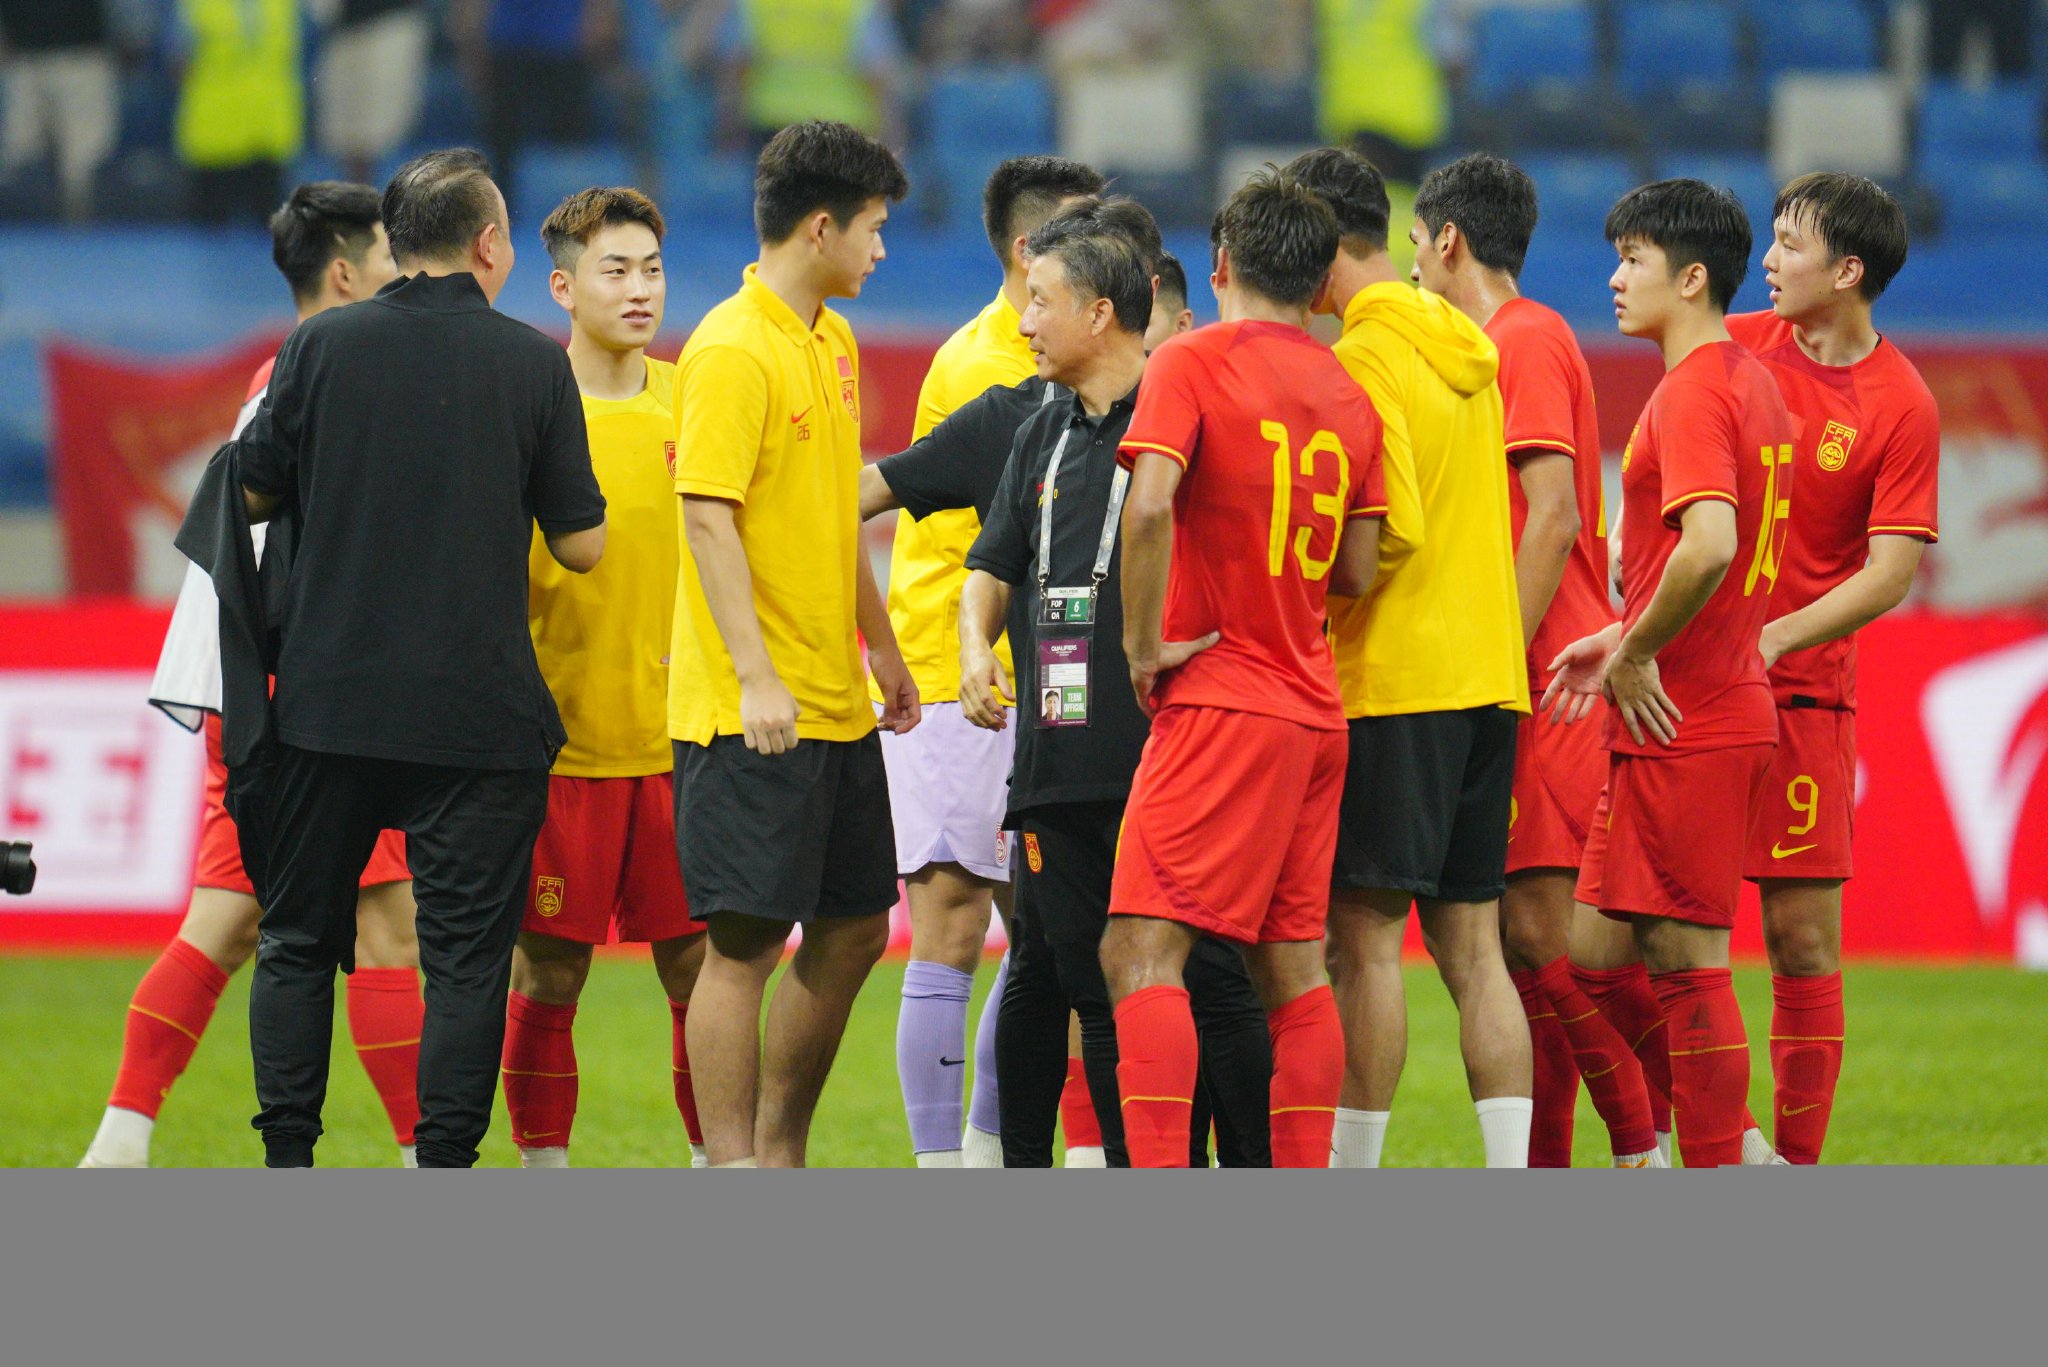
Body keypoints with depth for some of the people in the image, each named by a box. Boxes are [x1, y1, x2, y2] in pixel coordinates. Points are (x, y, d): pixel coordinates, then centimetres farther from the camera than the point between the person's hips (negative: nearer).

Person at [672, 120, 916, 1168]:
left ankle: (780, 1159, 22)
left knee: (853, 929, 12)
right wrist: (755, 676, -25)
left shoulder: (834, 344, 15)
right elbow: (708, 514, -20)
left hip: (836, 706, 9)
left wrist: (880, 645, 28)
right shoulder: (731, 352, -14)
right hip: (752, 715, -9)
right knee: (747, 939, -7)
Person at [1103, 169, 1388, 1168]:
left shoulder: (1194, 363, -6)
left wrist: (1143, 644, -12)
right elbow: (1357, 573, 14)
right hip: (1314, 707, 7)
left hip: (1220, 704, -7)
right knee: (1293, 969, 10)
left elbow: (1149, 504, -21)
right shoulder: (1348, 393, 12)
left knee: (1140, 951, -11)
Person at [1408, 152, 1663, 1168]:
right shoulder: (1498, 347, 22)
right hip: (1520, 687, 10)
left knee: (1538, 927, -14)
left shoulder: (1526, 340, -8)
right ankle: (1541, 1173, 7)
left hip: (1546, 682, -10)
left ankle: (1645, 1145, -13)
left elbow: (1554, 516, -18)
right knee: (1517, 934, 7)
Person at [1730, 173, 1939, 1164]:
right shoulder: (1735, 349, 5)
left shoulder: (1902, 407, -4)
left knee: (1804, 939, -2)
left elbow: (1889, 574, -8)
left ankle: (1796, 1164, 5)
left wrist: (1773, 638, -21)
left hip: (1802, 688, -2)